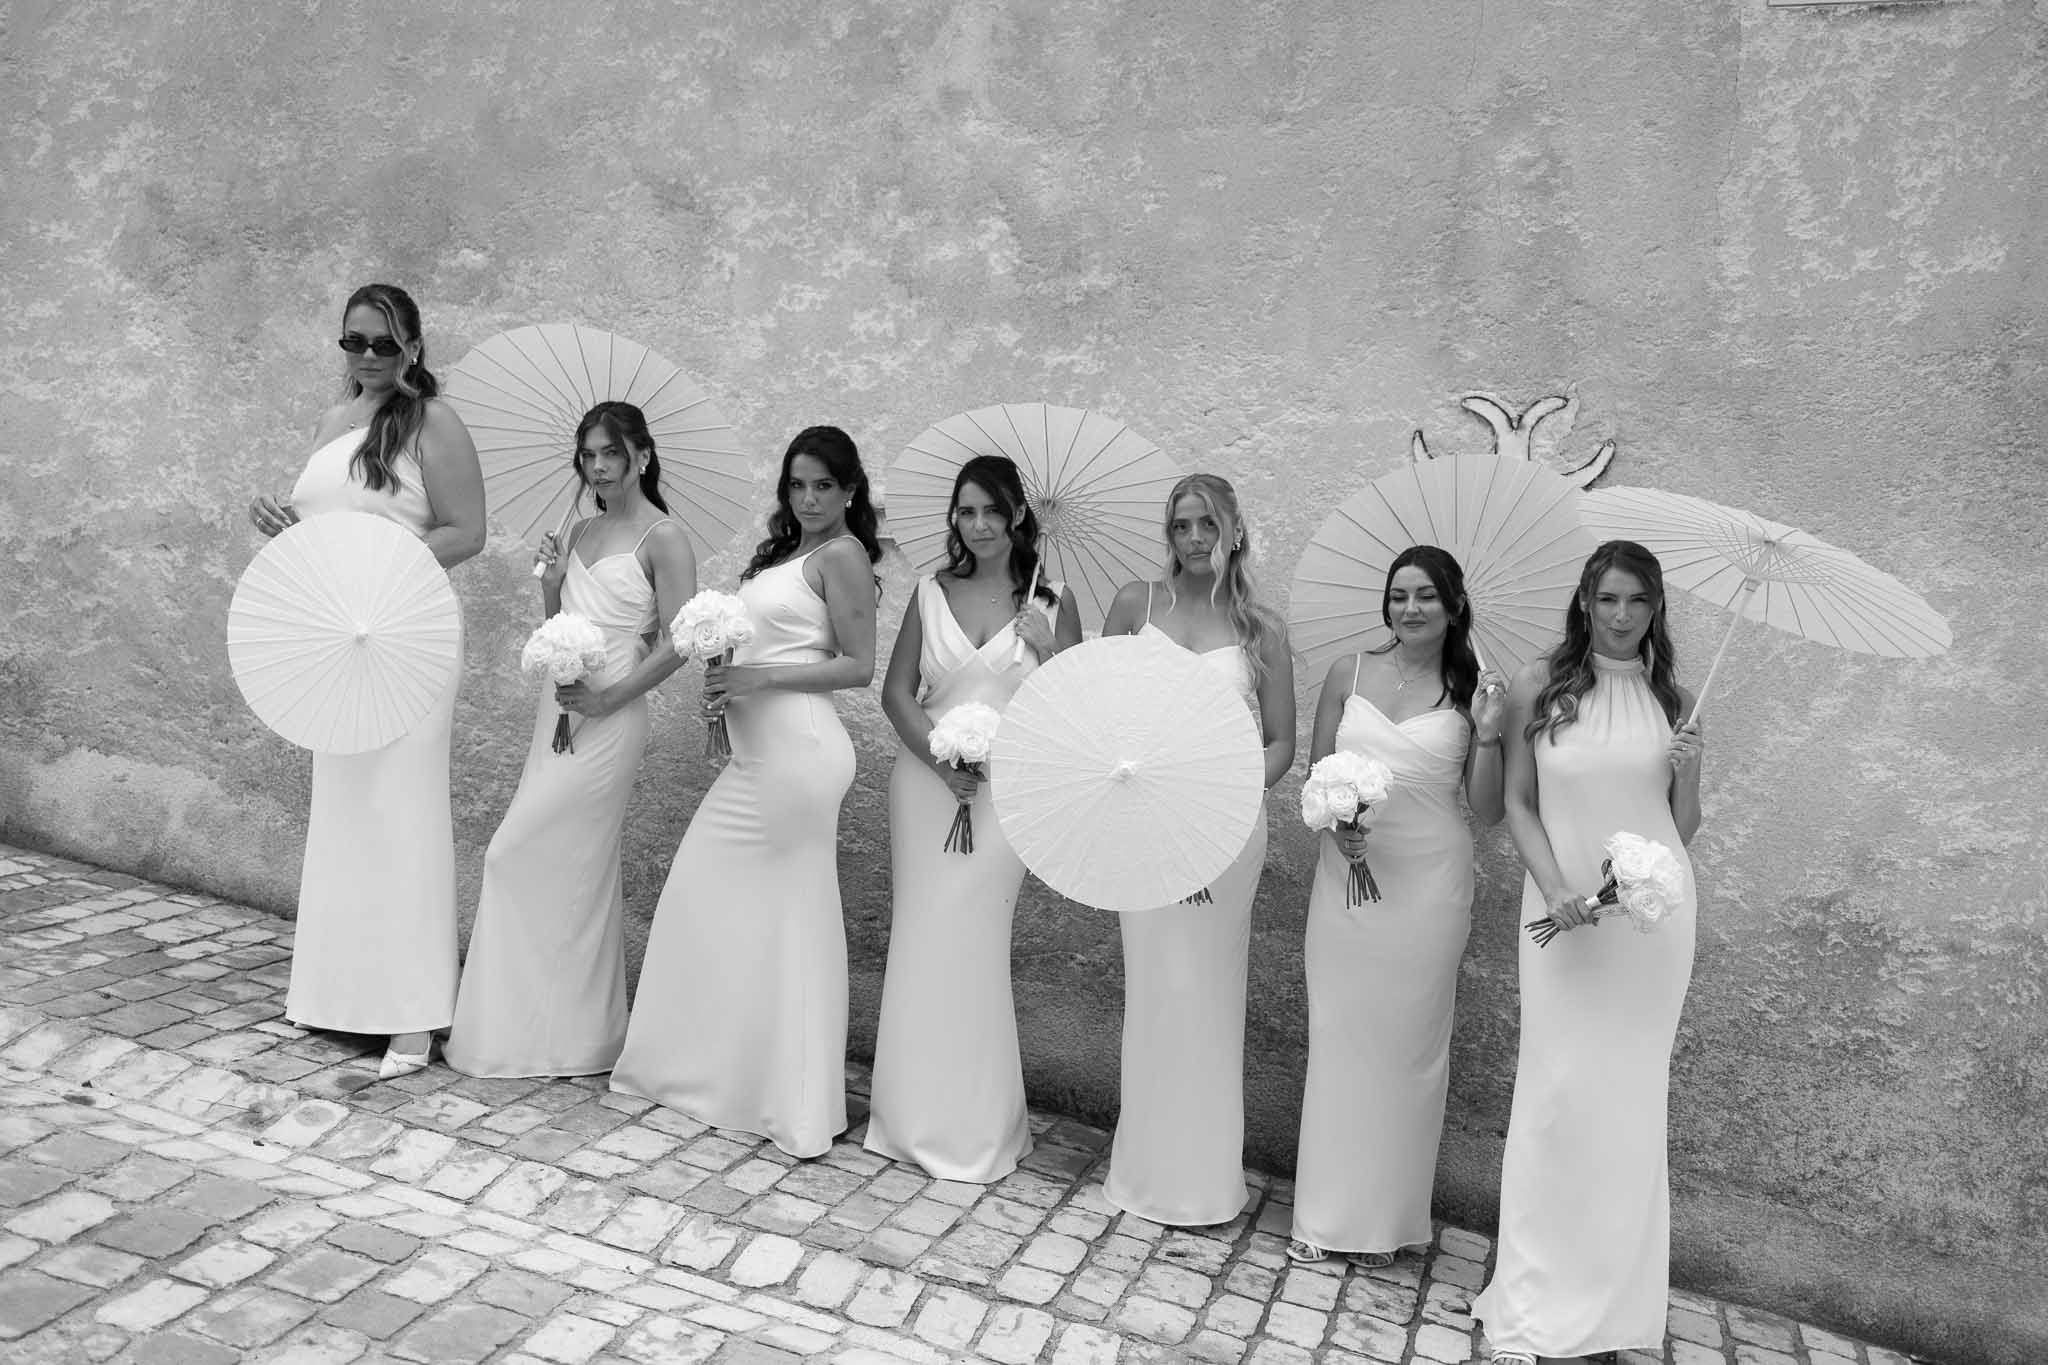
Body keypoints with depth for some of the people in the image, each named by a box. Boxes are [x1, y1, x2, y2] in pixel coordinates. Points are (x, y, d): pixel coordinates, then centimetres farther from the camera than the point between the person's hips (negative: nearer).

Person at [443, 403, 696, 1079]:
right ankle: (576, 1031, 23)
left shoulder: (662, 537, -9)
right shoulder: (580, 532, 14)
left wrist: (608, 696, -17)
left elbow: (678, 641, -14)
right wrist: (551, 584, 1)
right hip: (559, 709, 7)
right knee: (580, 871, 12)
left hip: (606, 717, -7)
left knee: (519, 855, -5)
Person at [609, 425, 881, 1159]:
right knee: (709, 898, 13)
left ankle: (790, 1099, 14)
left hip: (797, 749, -9)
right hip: (755, 748, 9)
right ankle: (711, 1065, 27)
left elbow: (859, 665, -12)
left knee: (785, 913, 0)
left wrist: (761, 676, -16)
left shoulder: (841, 555, -7)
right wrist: (723, 685, 1)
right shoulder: (784, 552, 18)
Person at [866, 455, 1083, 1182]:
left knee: (971, 943, -3)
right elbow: (896, 693, 4)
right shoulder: (932, 594, 6)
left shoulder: (1051, 602, 1)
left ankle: (974, 1123, 14)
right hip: (926, 781, 2)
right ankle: (915, 1111, 21)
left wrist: (1048, 650, -16)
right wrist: (942, 760, -11)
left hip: (1006, 788, -2)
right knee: (919, 938, 6)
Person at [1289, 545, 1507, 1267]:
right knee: (1338, 1035, 6)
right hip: (1346, 875, 1)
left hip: (1428, 885, -1)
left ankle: (1388, 1215, 21)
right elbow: (1316, 771, 8)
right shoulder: (1349, 673, 4)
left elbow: (1488, 811, 1)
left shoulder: (1472, 691, 1)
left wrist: (1487, 733, -13)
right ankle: (1327, 1211, 19)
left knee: (1408, 1042, 6)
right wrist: (1334, 818, -12)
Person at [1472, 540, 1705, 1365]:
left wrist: (1688, 776, -10)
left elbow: (1682, 829, 9)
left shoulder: (1672, 700, 5)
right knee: (1558, 1090, -2)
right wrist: (1555, 891, -11)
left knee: (1628, 1097, 6)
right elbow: (1519, 805, 2)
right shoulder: (1539, 686, 0)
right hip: (1563, 908, -1)